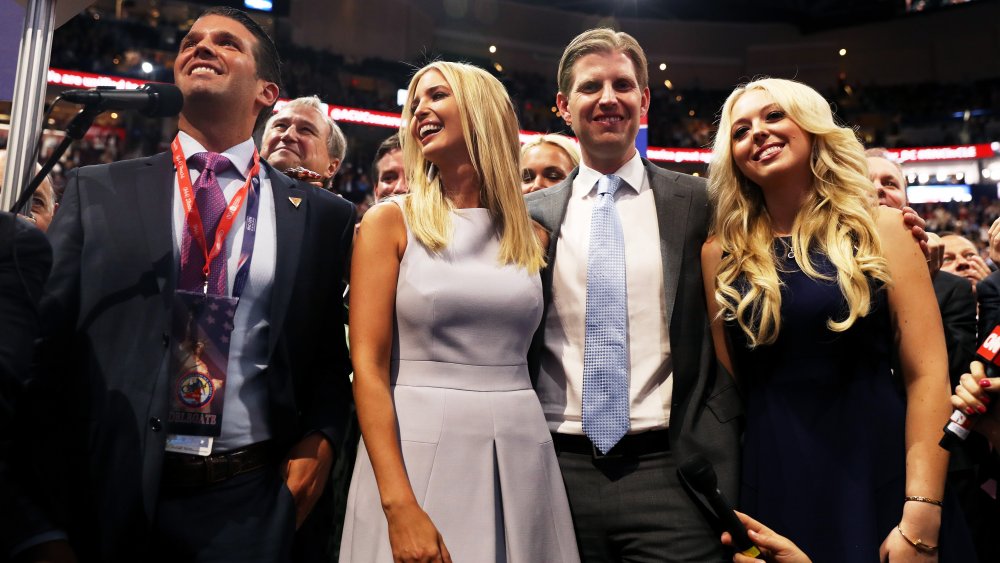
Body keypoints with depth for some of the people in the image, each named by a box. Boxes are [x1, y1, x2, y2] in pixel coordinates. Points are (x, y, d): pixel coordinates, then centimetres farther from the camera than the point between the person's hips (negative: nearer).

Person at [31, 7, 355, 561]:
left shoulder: (322, 215, 3)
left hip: (252, 504, 0)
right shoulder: (96, 192, 4)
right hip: (109, 495, 1)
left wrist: (319, 439, -6)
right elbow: (45, 344, 3)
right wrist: (46, 498, -2)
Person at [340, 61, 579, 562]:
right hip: (416, 454, -3)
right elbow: (368, 366, -9)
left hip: (519, 459, 3)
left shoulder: (530, 234, 8)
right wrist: (399, 506, -17)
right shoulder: (390, 222, -2)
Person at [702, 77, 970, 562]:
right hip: (774, 483, 1)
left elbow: (928, 374, -8)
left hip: (878, 471, -1)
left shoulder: (878, 227, -3)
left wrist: (920, 521, -14)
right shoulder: (721, 253, 1)